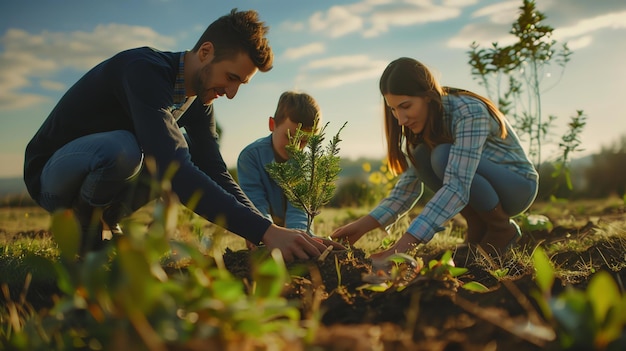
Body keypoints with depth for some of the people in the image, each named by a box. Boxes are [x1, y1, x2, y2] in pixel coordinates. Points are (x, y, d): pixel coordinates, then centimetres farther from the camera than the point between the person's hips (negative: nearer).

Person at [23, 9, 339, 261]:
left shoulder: (199, 99, -2)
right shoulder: (145, 69, -30)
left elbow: (215, 172, -6)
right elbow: (171, 170, -43)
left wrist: (271, 231, -20)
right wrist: (265, 231, -48)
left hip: (99, 176, 8)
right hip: (51, 173, -8)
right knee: (122, 148, -38)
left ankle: (101, 218, 0)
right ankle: (83, 228, -9)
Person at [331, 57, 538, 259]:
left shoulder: (469, 112, -31)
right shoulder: (424, 122, -8)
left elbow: (457, 188, -41)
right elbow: (409, 185, -7)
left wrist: (398, 250, -48)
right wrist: (363, 225, -22)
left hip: (518, 186, -6)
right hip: (484, 185, 6)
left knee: (443, 157, -31)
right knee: (421, 157, -19)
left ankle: (502, 231, -10)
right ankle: (479, 229, -4)